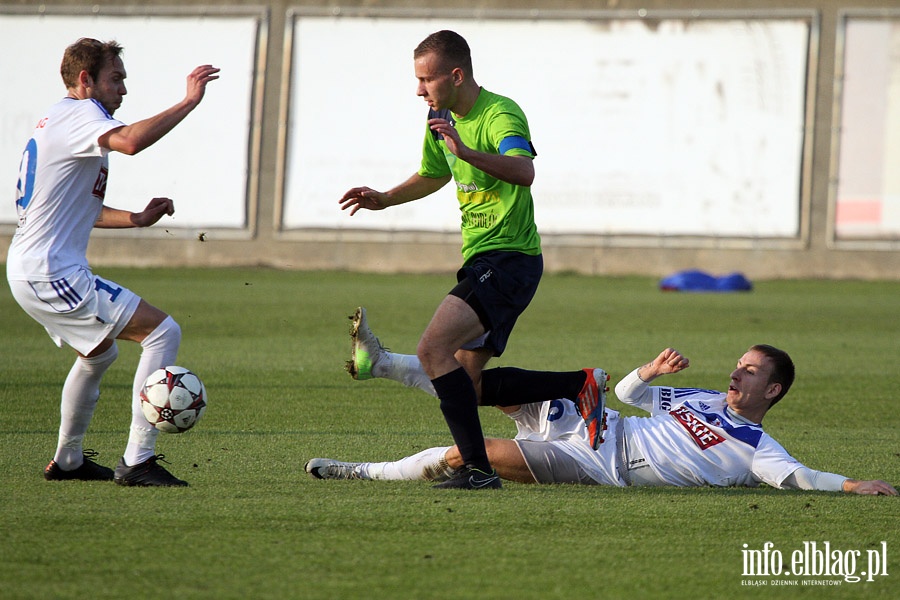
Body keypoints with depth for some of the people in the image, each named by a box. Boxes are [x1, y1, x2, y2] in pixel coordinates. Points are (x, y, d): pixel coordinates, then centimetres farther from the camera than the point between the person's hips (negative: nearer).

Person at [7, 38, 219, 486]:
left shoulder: (57, 120, 21)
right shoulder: (78, 114, -12)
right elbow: (130, 141, -35)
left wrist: (138, 219, 16)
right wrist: (189, 101, -28)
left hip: (29, 272, 11)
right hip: (52, 274, -11)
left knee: (99, 353, 32)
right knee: (163, 332, -12)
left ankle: (67, 461, 40)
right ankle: (136, 462, -15)